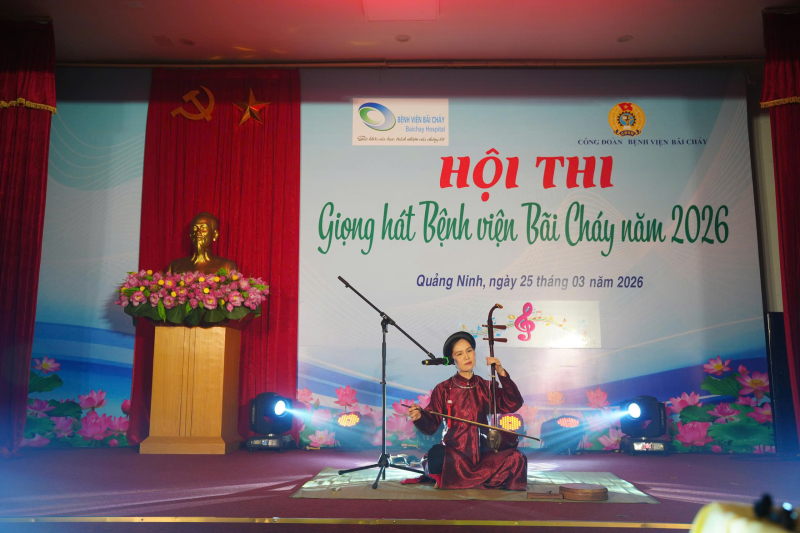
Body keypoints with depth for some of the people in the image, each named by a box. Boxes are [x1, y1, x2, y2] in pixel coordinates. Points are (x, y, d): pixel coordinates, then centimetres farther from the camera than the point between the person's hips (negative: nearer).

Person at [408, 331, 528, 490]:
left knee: (515, 457, -23)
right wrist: (419, 417, -24)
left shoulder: (486, 387, 10)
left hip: (482, 455, 2)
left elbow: (513, 404, -3)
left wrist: (502, 373, -10)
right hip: (454, 455, -1)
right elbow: (431, 425, -2)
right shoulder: (443, 389, 4)